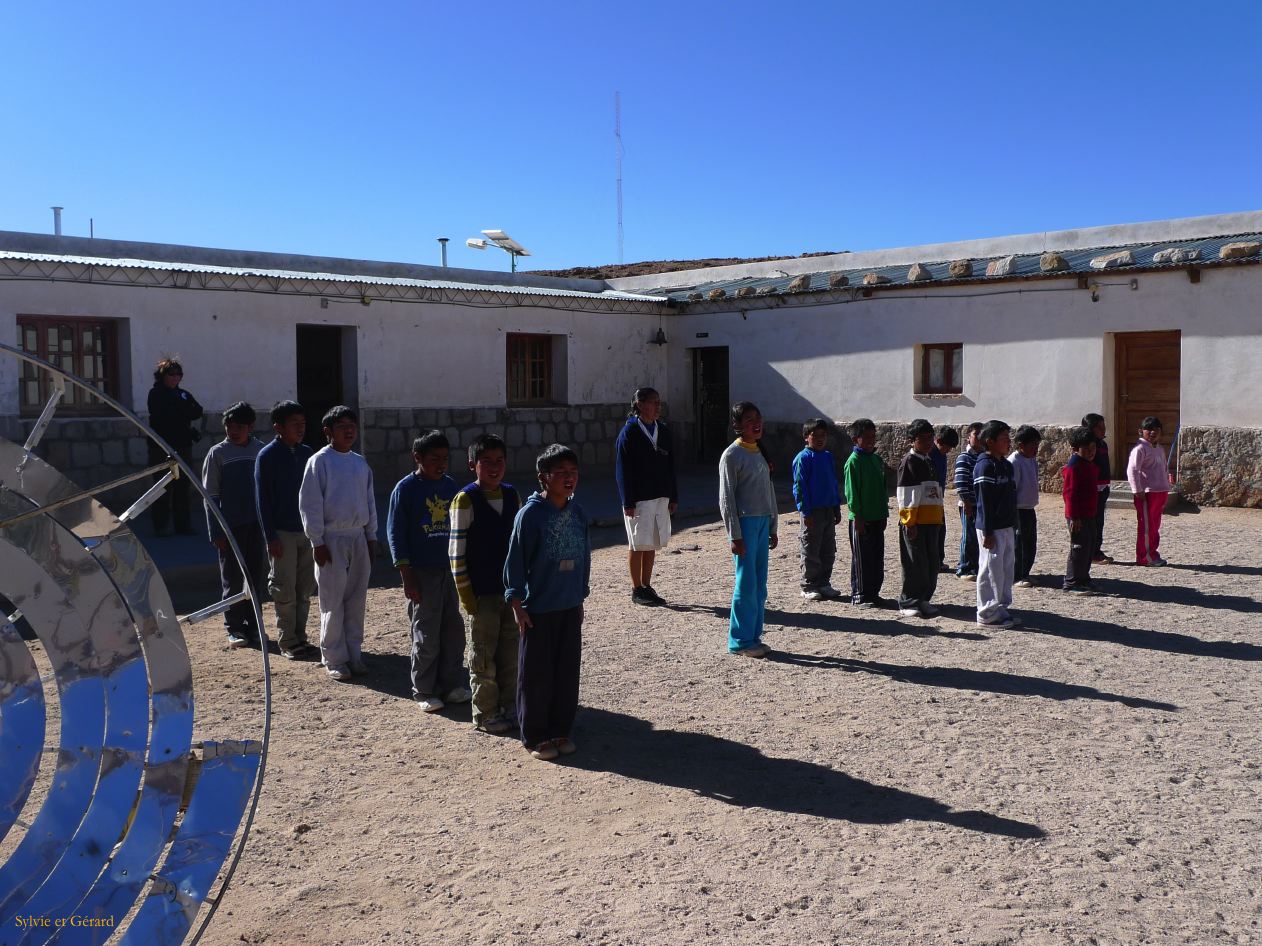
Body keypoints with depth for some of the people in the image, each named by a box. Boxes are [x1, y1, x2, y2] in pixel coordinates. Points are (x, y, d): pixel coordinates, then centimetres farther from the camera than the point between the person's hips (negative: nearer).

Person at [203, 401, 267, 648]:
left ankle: (252, 626, 19)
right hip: (230, 526, -2)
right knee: (232, 579, 3)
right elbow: (210, 496, -3)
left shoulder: (260, 451, 4)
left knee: (255, 577, 8)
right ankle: (234, 628, 13)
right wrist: (216, 531, -8)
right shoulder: (218, 453, -3)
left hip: (256, 525, 2)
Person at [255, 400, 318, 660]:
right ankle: (287, 643, 12)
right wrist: (270, 537, -12)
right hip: (282, 532, -5)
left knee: (305, 590, 10)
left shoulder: (306, 453, 7)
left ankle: (300, 637, 20)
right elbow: (262, 499, -8)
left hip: (307, 530, 5)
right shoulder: (267, 456, -8)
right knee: (285, 591, 2)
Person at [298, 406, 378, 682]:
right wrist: (317, 541, -11)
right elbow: (310, 504, -8)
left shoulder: (360, 463, 10)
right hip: (332, 539, -5)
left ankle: (354, 653, 19)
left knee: (357, 600, 9)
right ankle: (334, 659, 9)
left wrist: (371, 537, 14)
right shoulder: (320, 462, -7)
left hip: (358, 537, 5)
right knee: (333, 602, 0)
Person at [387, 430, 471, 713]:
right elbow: (395, 533, -9)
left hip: (450, 570, 5)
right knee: (426, 636, 2)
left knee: (454, 631, 10)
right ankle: (424, 691, 15)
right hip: (422, 572, -5)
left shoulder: (450, 485, 7)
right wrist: (407, 577, -13)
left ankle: (452, 684, 23)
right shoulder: (406, 488, -9)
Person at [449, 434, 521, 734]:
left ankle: (509, 707, 26)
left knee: (510, 651, 13)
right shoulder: (465, 500, -11)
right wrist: (465, 594, -12)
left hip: (511, 588, 5)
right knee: (484, 655, 5)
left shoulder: (512, 495, 5)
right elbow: (456, 551, -11)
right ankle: (485, 713, 17)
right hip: (482, 592, -5)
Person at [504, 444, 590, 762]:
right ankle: (535, 737, 16)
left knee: (568, 672, 11)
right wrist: (518, 605, -11)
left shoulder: (578, 513, 4)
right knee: (536, 675, 4)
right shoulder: (531, 513, -13)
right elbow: (516, 559, -11)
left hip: (570, 607, 6)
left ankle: (560, 731, 25)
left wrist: (580, 597, 14)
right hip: (538, 609, -5)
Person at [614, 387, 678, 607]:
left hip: (661, 496, 6)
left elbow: (670, 464, 13)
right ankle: (637, 591, 10)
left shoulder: (663, 430, 9)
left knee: (652, 544, 11)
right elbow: (622, 469, -11)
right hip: (639, 498, -6)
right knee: (639, 544, 1)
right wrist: (628, 502, -15)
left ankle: (646, 587, 21)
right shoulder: (629, 432, -9)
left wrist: (673, 496, 10)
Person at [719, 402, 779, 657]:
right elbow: (726, 499, -11)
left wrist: (773, 527, 17)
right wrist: (734, 535, -14)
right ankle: (740, 641, 4)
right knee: (746, 584, -5)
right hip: (745, 522, -7)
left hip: (763, 522, 7)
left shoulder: (761, 452, 14)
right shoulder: (732, 455, -9)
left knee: (760, 585, 9)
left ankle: (754, 636, 18)